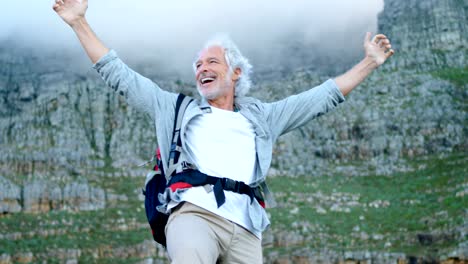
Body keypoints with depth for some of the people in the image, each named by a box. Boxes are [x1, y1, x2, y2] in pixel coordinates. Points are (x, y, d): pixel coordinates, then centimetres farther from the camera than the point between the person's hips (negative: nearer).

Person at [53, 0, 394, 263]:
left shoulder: (261, 117, 27)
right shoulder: (177, 109, 23)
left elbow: (323, 97, 29)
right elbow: (120, 76, 22)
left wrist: (369, 63, 28)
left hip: (246, 233, 3)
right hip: (194, 214, -3)